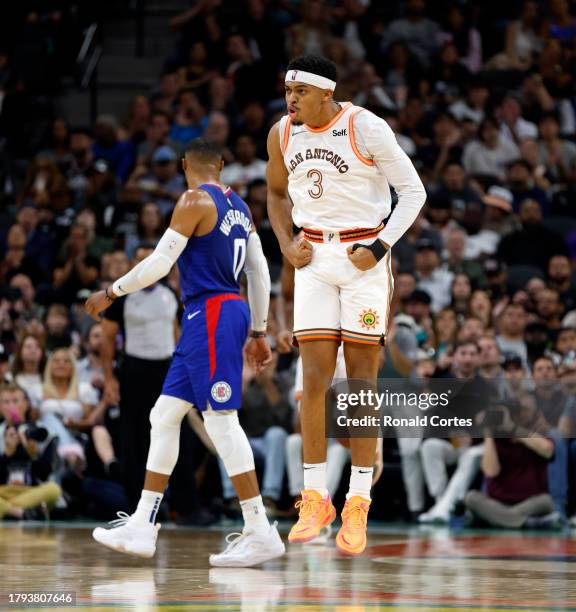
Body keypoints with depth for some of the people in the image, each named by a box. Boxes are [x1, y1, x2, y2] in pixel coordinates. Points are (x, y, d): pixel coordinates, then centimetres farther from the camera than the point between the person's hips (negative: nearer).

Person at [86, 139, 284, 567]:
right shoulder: (237, 205, 16)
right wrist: (259, 332, 23)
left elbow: (160, 262, -13)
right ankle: (141, 528, 12)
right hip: (230, 310, 9)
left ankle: (261, 532, -14)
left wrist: (111, 293, -1)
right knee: (164, 415, 11)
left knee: (222, 420, -12)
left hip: (210, 314, -9)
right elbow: (260, 272, 18)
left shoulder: (195, 200, -9)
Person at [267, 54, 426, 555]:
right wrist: (286, 244, 6)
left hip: (364, 256, -4)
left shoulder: (367, 129, -12)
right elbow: (277, 192, 22)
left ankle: (358, 506, 2)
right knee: (315, 379, -2)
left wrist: (380, 247, -15)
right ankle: (315, 500, 4)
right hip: (315, 258, 4)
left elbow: (413, 191, -6)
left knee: (362, 381, -2)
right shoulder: (283, 134, 3)